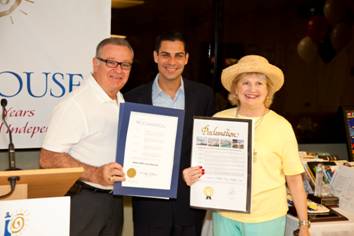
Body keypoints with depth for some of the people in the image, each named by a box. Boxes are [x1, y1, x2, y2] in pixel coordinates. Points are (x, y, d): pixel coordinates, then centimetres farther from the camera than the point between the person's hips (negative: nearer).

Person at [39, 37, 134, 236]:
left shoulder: (122, 102, 9)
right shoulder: (75, 105, -18)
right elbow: (48, 158, -22)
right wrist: (95, 174, -30)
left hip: (114, 201, 8)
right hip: (82, 202, -7)